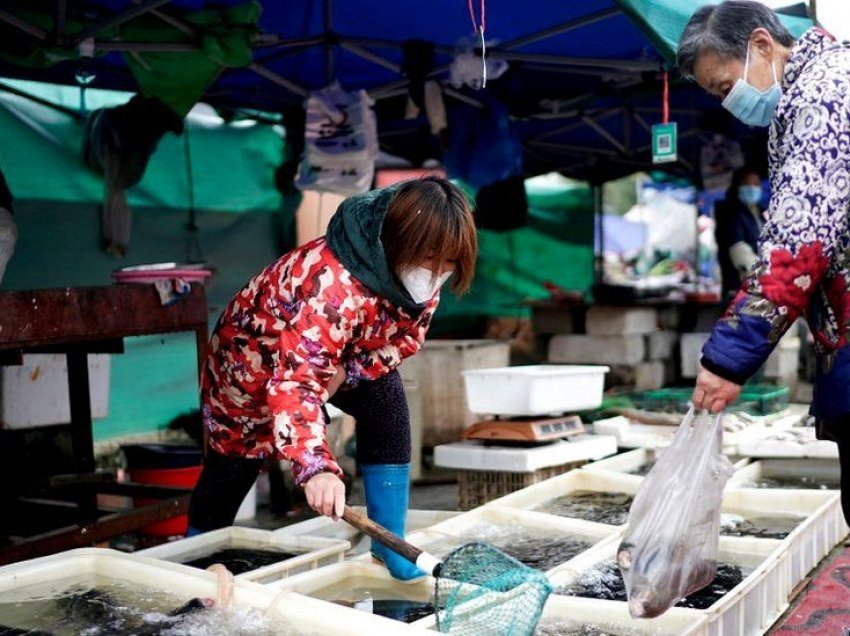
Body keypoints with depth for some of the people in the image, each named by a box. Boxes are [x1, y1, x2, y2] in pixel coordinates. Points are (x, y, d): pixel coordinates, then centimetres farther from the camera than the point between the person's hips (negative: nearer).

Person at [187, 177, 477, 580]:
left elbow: (404, 338, -6)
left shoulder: (420, 275, -20)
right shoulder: (334, 287, -45)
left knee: (387, 403, -15)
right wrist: (316, 467, -63)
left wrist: (348, 371, -24)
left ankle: (389, 547, -5)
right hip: (253, 364, -6)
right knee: (232, 466, 6)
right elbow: (296, 380, -50)